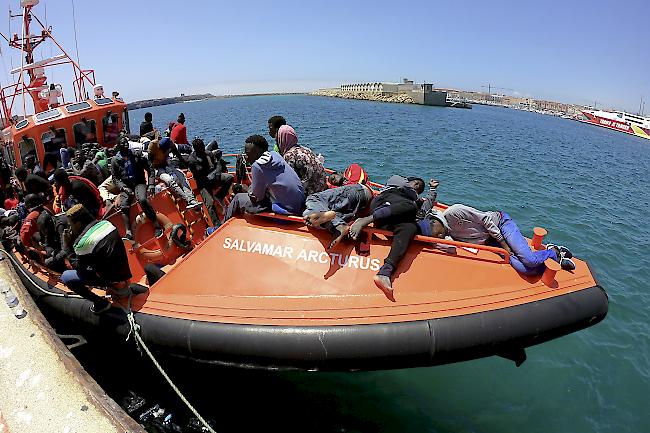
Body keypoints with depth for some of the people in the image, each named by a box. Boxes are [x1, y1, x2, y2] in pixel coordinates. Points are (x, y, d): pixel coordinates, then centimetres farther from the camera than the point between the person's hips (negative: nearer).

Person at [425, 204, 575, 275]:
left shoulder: (453, 212, -24)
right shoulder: (448, 235, -6)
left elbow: (484, 218, -19)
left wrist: (503, 243, -15)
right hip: (490, 242, 5)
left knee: (529, 260, -20)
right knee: (523, 269, -15)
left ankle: (553, 252, 11)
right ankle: (554, 256, 9)